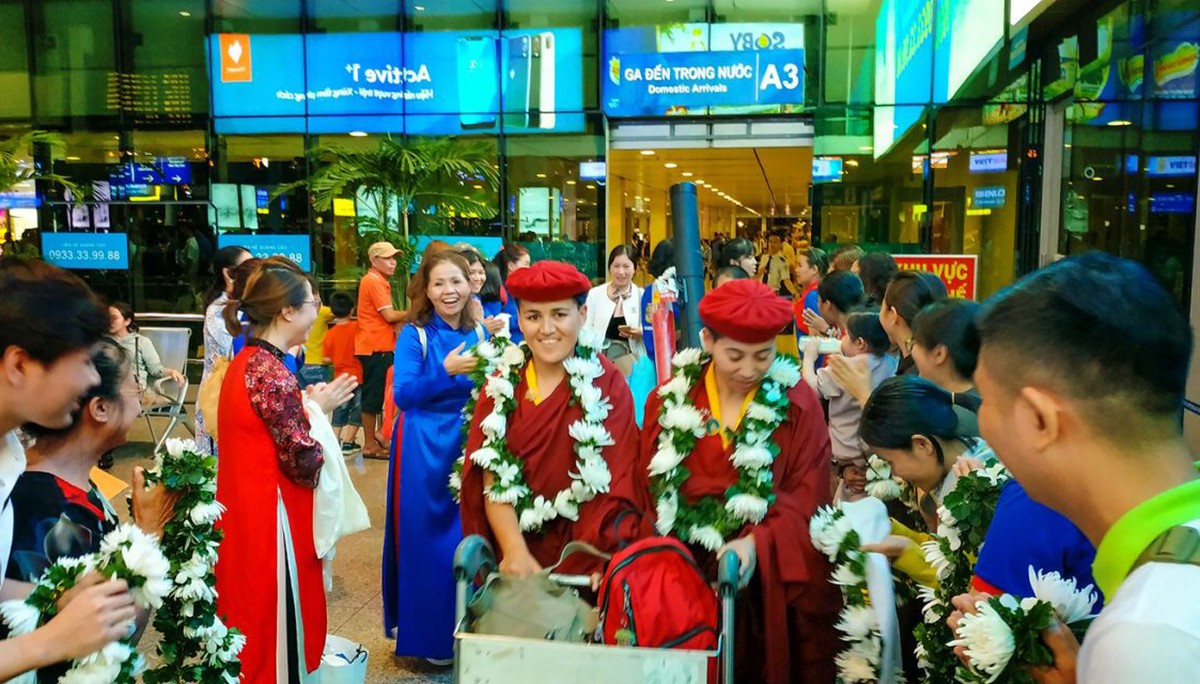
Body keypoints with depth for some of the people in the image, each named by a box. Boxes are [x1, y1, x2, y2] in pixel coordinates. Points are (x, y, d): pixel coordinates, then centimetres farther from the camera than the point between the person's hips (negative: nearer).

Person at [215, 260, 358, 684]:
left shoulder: (246, 361, 6)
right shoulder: (273, 375, -23)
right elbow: (304, 465, -20)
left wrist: (306, 405, 4)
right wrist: (317, 410, -8)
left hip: (246, 507, 10)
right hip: (270, 515, -10)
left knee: (252, 616, 23)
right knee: (276, 625, 6)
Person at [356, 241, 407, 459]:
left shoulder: (378, 281, 18)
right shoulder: (374, 282, -13)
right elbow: (390, 315, -18)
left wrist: (398, 323, 1)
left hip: (379, 345, 10)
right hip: (375, 347, -10)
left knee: (380, 393, 15)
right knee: (373, 394, -4)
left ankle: (378, 438, 23)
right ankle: (370, 444, 3)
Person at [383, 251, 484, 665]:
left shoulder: (479, 334, 6)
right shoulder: (414, 335, -7)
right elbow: (403, 395, -16)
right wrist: (445, 371, -27)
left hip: (471, 444, 4)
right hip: (425, 449, -4)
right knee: (428, 539, 2)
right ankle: (430, 636, 18)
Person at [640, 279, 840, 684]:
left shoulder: (799, 403, -6)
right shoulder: (670, 399, -1)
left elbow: (807, 498, -9)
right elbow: (649, 491, 2)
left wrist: (756, 543, -24)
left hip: (775, 578, -1)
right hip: (687, 572, 1)